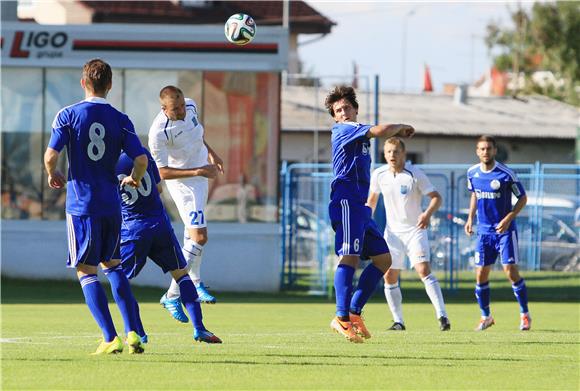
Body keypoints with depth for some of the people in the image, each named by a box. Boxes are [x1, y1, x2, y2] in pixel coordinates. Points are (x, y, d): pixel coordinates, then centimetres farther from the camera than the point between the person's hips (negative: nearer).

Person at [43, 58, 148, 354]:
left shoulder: (68, 115, -5)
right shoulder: (120, 120, 2)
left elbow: (51, 155, -12)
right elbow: (141, 159, -3)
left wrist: (52, 175, 10)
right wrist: (134, 179, 19)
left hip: (81, 205, -3)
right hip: (111, 205, 3)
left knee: (86, 271, 2)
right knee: (112, 265, 19)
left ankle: (111, 338, -7)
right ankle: (132, 333, 9)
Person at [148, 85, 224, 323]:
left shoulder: (191, 107, -9)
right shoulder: (159, 133, -32)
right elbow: (163, 172, -26)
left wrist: (210, 152, 10)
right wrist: (198, 172, -29)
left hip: (200, 172, 8)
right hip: (182, 182, -8)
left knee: (193, 230, 24)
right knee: (199, 237, -17)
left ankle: (194, 282, 43)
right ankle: (172, 296, -11)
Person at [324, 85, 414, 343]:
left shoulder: (357, 133, 23)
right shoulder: (344, 129, -5)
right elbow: (380, 131, -17)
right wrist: (402, 127, -1)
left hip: (359, 206, 10)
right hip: (346, 202, -10)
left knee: (383, 258, 9)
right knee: (349, 256, -20)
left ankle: (354, 312, 7)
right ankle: (342, 318, -28)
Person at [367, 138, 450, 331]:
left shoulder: (415, 174, -13)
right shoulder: (379, 175, -1)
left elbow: (436, 197, -12)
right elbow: (372, 199, 17)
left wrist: (427, 214, -30)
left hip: (415, 230, -5)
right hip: (392, 231, 5)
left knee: (424, 270, -20)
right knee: (389, 277, 1)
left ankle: (442, 316, -21)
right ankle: (398, 321, 13)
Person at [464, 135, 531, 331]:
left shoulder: (506, 174, -13)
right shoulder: (472, 173, 1)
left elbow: (522, 198, -5)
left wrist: (508, 218, -16)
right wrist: (470, 218, 10)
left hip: (505, 229, -4)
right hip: (484, 230, 4)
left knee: (510, 271, -11)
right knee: (481, 275, 1)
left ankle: (525, 314, 3)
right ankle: (486, 317, 17)